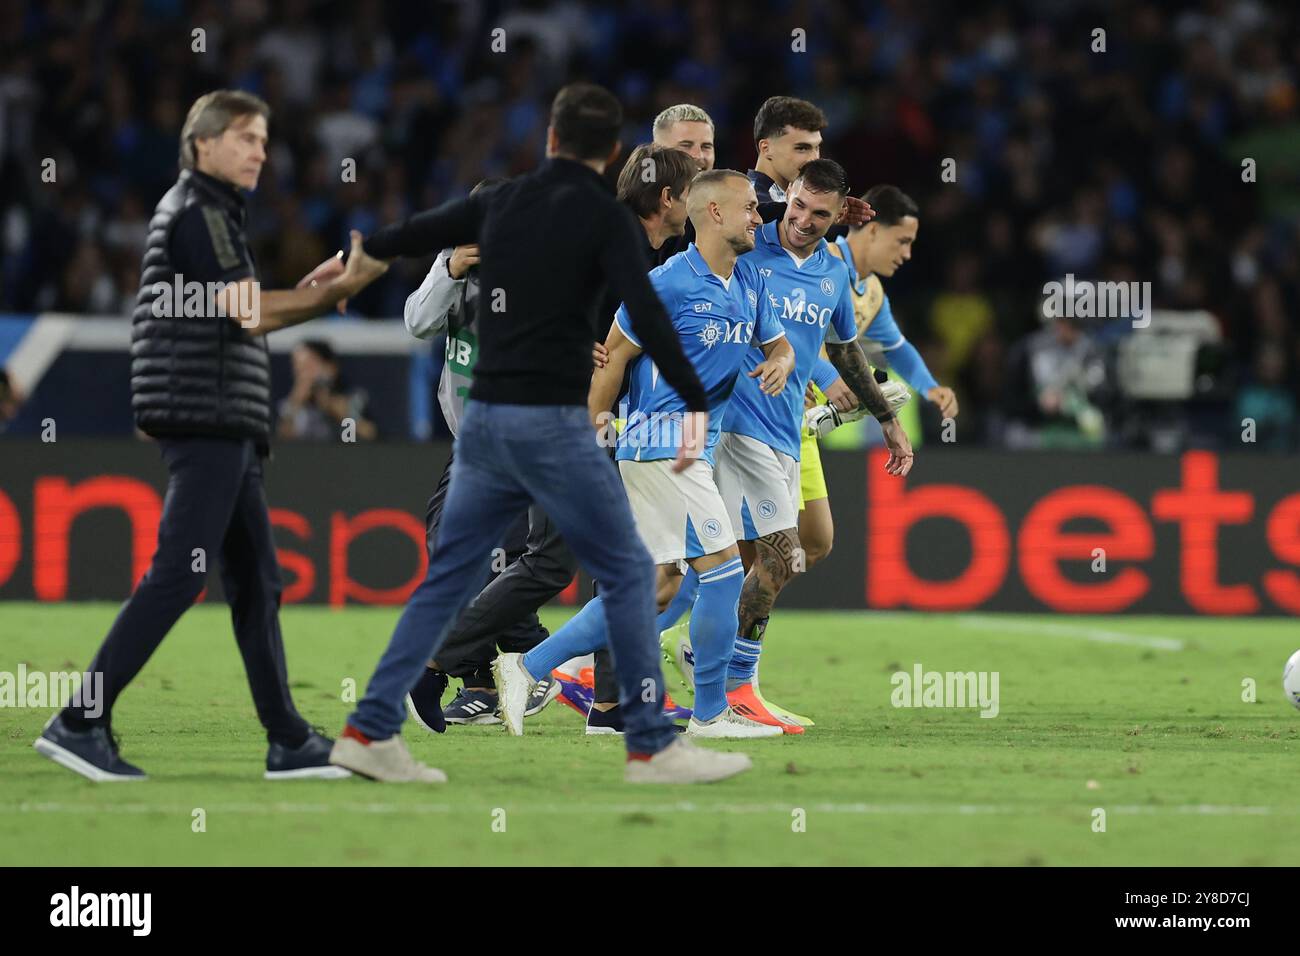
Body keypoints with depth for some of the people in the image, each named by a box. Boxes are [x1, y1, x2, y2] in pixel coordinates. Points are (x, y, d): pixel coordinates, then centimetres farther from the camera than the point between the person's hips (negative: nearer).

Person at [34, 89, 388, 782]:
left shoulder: (213, 213, 24)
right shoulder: (195, 212, -7)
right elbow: (245, 313, -16)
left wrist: (308, 292, 11)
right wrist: (336, 292, -13)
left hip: (226, 427, 10)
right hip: (203, 417, -10)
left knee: (256, 581, 8)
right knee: (178, 574, -14)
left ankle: (288, 742, 9)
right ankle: (80, 723, -15)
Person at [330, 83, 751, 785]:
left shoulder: (500, 203, 11)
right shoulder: (603, 216, -5)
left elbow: (411, 235, 24)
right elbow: (644, 312, -18)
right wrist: (695, 404, -20)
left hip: (485, 419, 6)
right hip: (550, 422, -6)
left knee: (449, 578, 12)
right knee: (627, 572, 1)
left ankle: (371, 731, 8)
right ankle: (651, 746, 0)